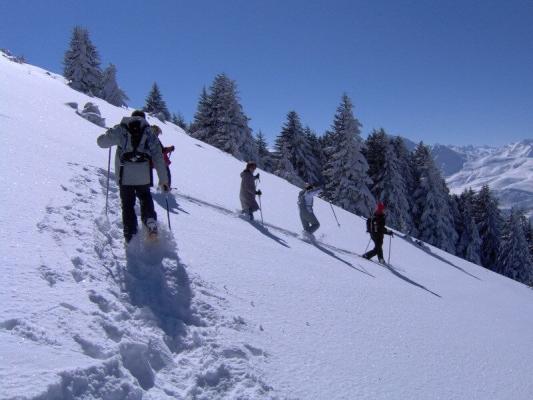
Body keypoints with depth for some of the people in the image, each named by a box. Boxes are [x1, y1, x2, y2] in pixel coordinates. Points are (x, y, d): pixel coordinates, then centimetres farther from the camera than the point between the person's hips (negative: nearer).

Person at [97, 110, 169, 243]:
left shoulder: (121, 129, 6)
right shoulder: (149, 133, 9)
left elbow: (101, 141, 2)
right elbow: (158, 157, 5)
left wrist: (110, 133, 25)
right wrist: (163, 179, 8)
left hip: (124, 175, -1)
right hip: (143, 176, 1)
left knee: (127, 205, 9)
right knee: (145, 198, 23)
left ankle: (131, 237, 3)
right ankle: (150, 220, -4)